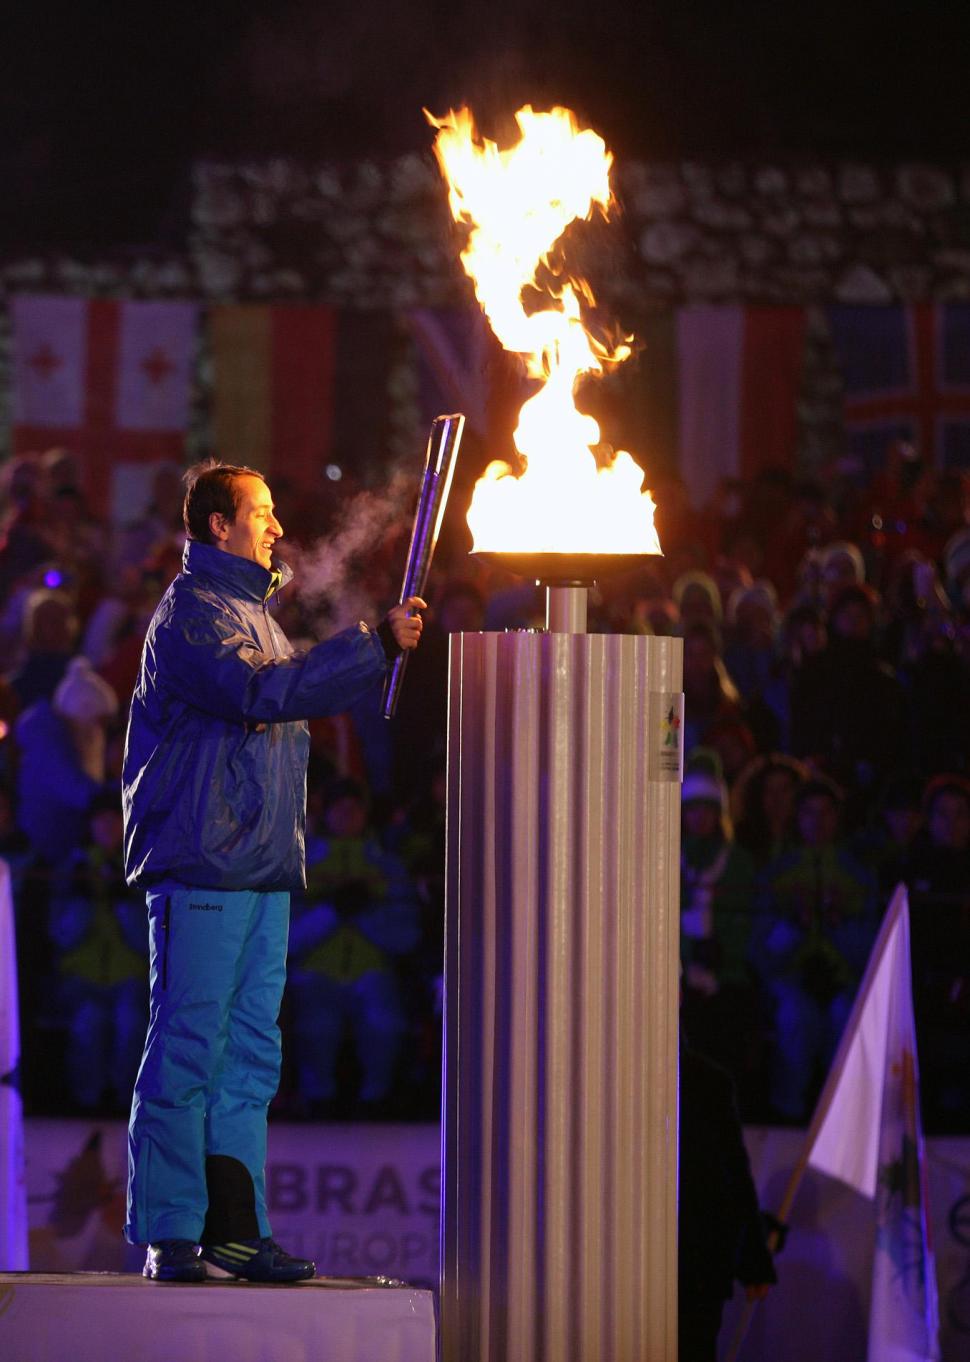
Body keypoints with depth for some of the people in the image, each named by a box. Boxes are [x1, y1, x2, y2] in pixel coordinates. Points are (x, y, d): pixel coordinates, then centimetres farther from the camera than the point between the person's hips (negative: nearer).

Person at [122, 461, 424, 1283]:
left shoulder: (251, 611, 23)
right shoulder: (191, 614, -9)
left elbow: (287, 699, 35)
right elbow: (262, 693, -24)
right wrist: (376, 646, -24)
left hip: (262, 870, 10)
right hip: (201, 867, -10)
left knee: (249, 1054, 7)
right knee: (188, 1051, -9)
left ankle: (235, 1227, 9)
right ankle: (169, 1235, -8)